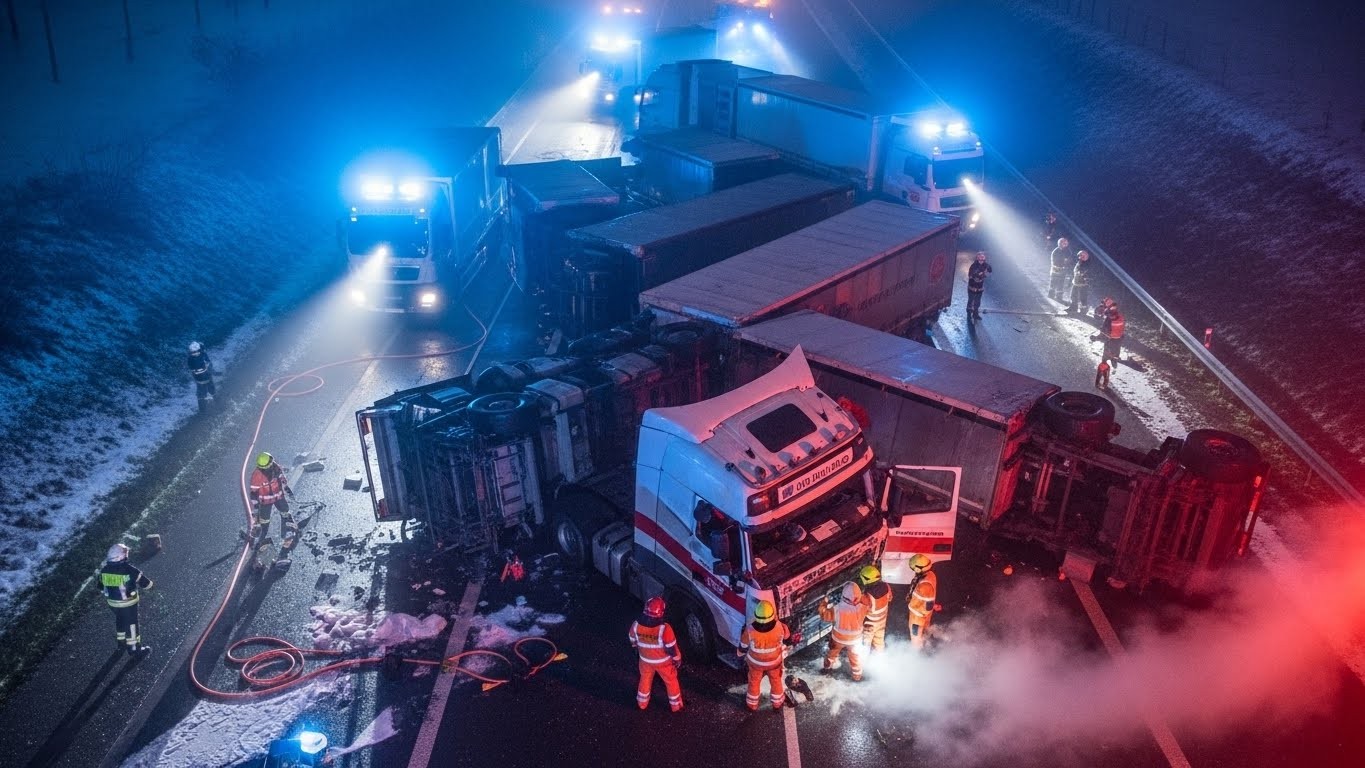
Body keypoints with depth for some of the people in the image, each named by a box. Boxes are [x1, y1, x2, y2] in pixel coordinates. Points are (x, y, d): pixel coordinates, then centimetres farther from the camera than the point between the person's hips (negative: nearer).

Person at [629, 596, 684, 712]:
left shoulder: (636, 625, -26)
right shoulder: (665, 629, -37)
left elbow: (633, 642, -5)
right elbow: (672, 648, -23)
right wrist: (677, 659, -2)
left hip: (645, 660, 3)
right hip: (664, 661, -3)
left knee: (645, 679, 30)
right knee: (671, 681, 24)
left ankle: (642, 703, 50)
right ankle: (676, 705, 42)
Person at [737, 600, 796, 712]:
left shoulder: (750, 630, -36)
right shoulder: (780, 627, -35)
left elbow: (743, 647, -16)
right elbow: (787, 639, -12)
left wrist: (739, 653, 8)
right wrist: (794, 640, 12)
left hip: (755, 662, 0)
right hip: (774, 662, 0)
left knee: (754, 682, 28)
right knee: (775, 681, 29)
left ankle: (752, 704, 51)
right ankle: (777, 703, 53)